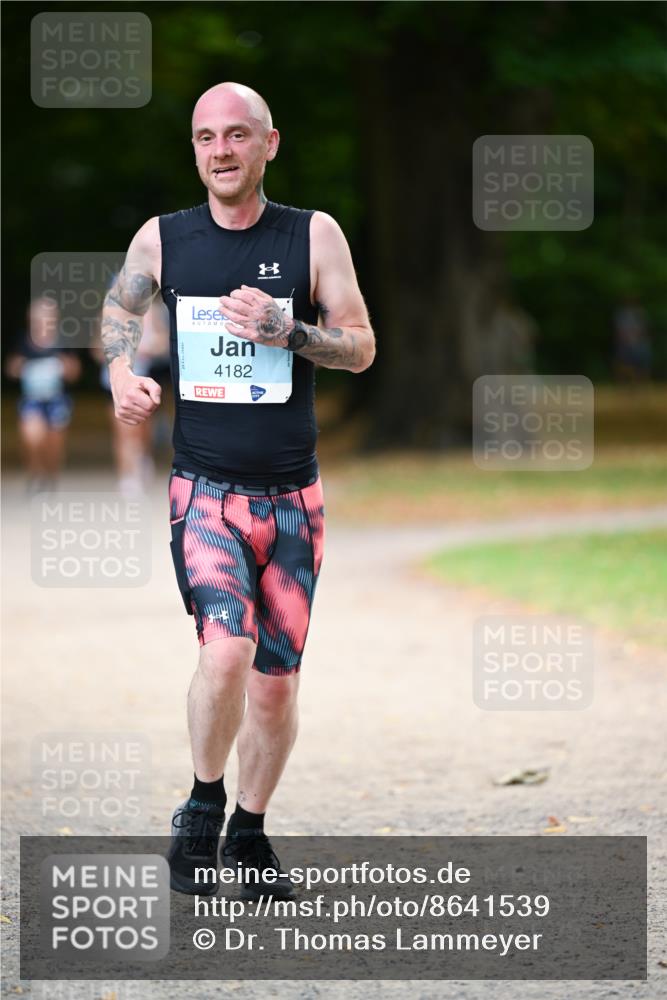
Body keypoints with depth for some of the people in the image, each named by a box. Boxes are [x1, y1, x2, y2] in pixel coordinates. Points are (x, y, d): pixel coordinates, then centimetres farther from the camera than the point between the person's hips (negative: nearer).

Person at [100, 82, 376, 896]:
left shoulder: (314, 236, -2)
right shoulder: (161, 240, 1)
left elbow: (361, 347, 1)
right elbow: (119, 306, 20)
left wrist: (285, 329, -16)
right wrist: (121, 370, 0)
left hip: (291, 496, 2)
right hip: (203, 492, -2)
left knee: (276, 683, 7)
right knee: (227, 648, -24)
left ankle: (249, 833, 27)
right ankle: (204, 801, 0)